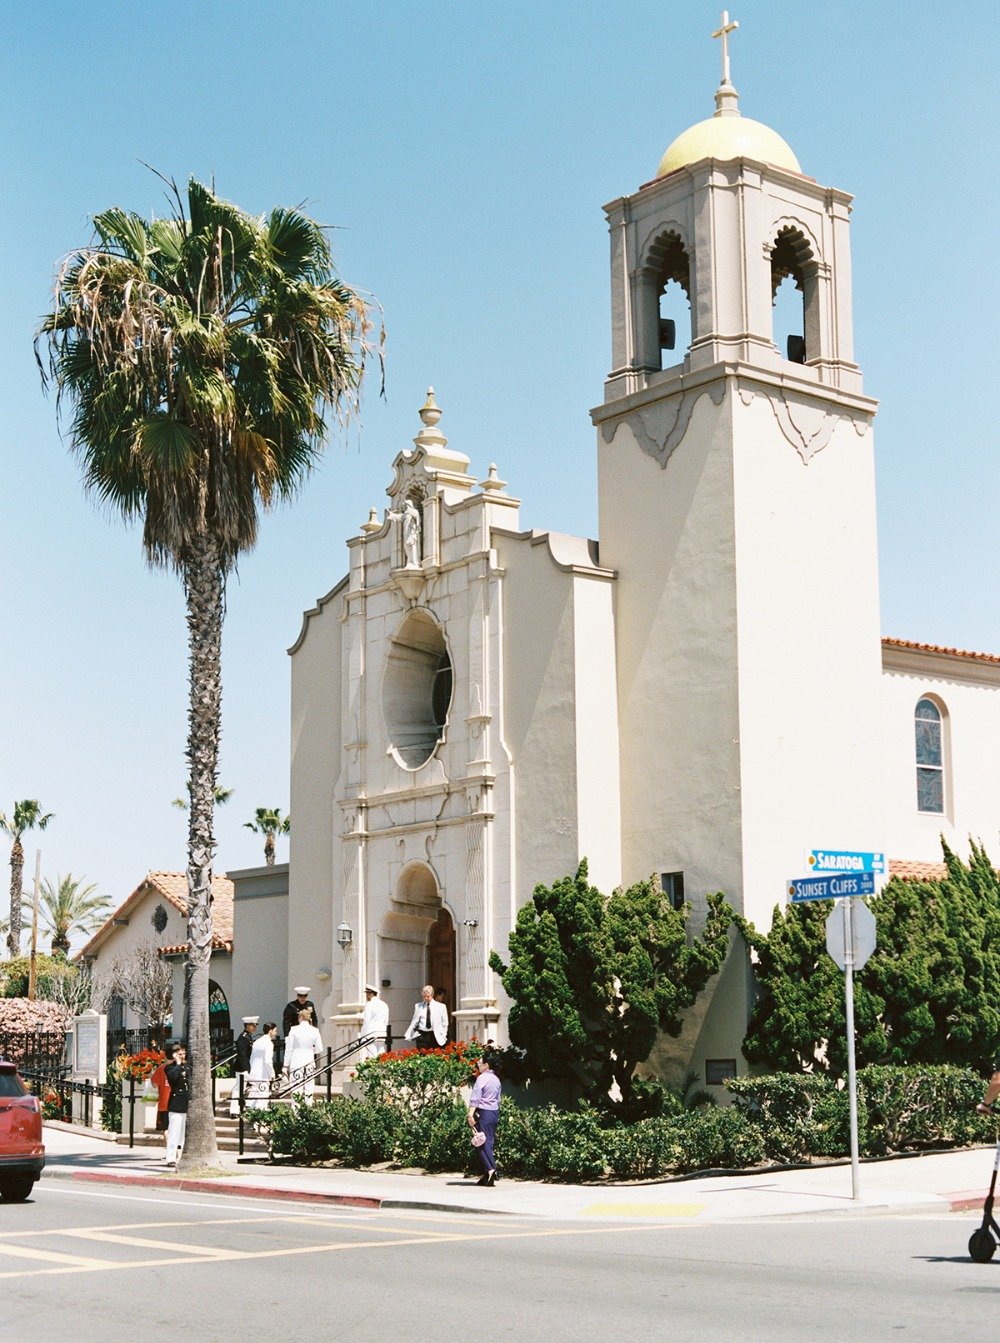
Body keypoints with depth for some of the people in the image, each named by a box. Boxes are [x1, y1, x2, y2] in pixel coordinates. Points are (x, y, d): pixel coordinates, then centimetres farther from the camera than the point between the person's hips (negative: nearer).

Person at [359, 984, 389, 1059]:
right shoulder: (384, 1005, 16)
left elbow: (366, 1022, -8)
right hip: (382, 1034, 7)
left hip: (372, 1035, -7)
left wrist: (363, 1038, -6)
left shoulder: (369, 1005, -6)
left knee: (371, 1058, -9)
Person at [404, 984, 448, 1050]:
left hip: (435, 1036, -1)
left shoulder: (441, 1006, 6)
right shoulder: (418, 1006, 9)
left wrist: (443, 1035, 0)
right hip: (422, 1035, 1)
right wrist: (408, 1035, 1)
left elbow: (444, 1023, 10)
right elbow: (414, 1021, 9)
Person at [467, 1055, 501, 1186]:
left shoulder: (482, 1078, -10)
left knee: (483, 1142, -7)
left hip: (483, 1112, -8)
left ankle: (490, 1169, -22)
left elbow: (475, 1098, -17)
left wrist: (471, 1114, -21)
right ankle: (487, 1175, 8)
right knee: (489, 1143, 9)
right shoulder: (496, 1079, 16)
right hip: (495, 1112, 8)